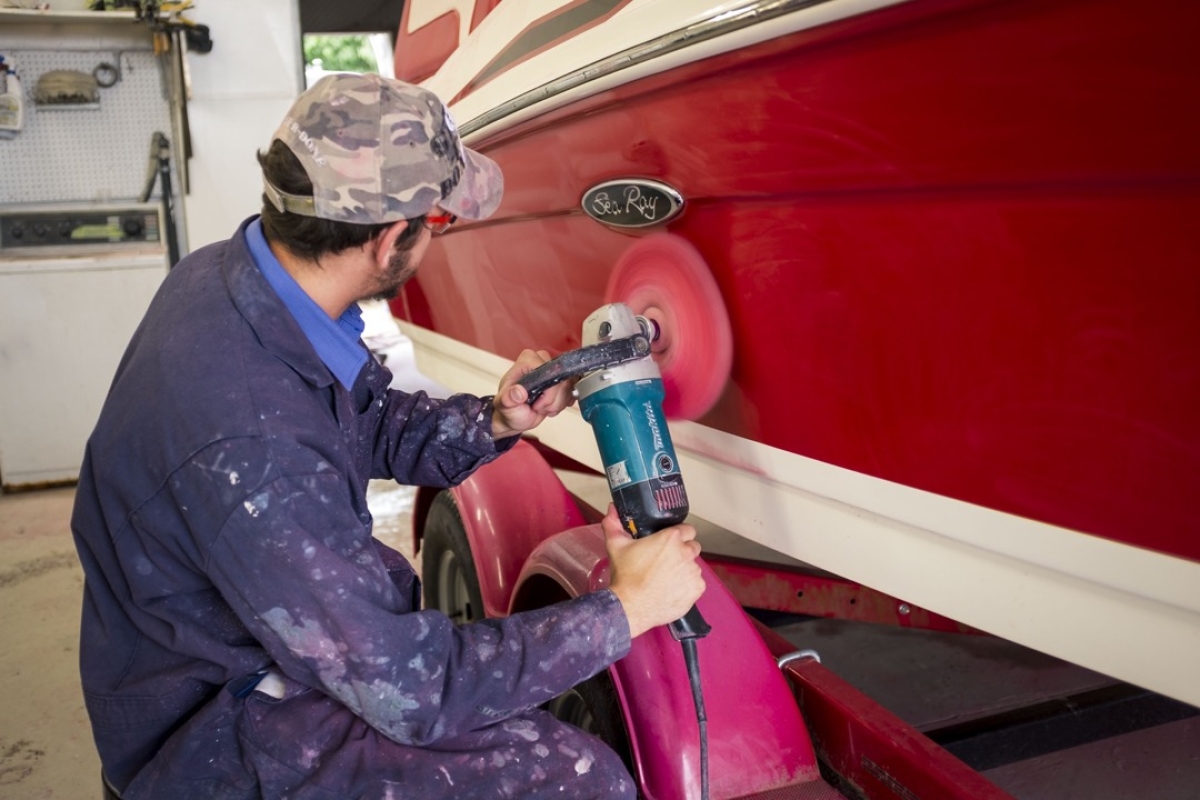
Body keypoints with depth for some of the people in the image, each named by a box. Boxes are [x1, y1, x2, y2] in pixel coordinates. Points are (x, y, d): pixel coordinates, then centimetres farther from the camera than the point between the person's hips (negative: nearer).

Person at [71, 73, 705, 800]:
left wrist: (494, 421, -10)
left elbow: (377, 426, 8)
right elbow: (410, 693, -29)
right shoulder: (249, 443, -36)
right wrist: (625, 609, -22)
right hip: (223, 736, -9)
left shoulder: (237, 273, -9)